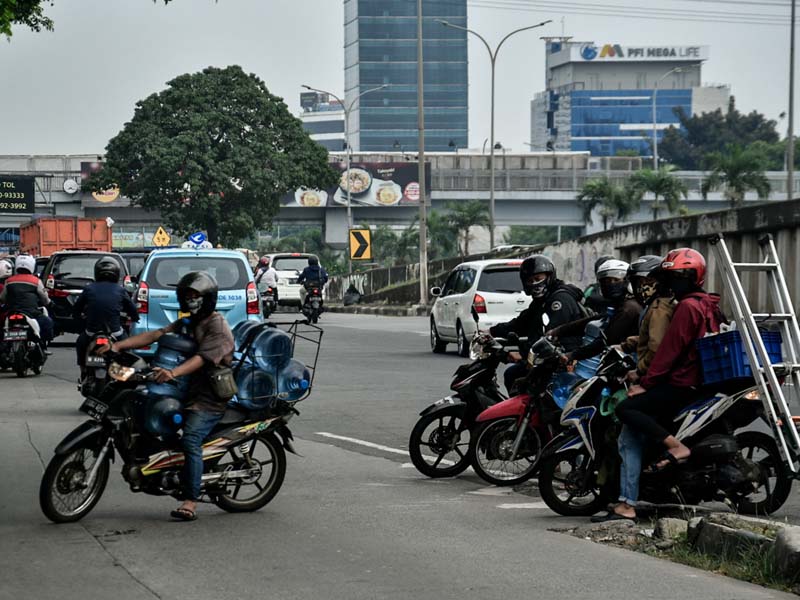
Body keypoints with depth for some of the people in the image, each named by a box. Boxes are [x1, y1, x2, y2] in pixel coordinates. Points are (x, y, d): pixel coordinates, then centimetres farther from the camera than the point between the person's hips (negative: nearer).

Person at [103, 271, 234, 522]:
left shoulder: (217, 326, -7)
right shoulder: (186, 324, 20)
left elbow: (203, 358, -22)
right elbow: (155, 335, 8)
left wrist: (173, 373, -38)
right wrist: (118, 345, -6)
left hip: (210, 397, -10)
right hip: (186, 390, 10)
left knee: (190, 439, -27)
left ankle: (190, 502, -31)